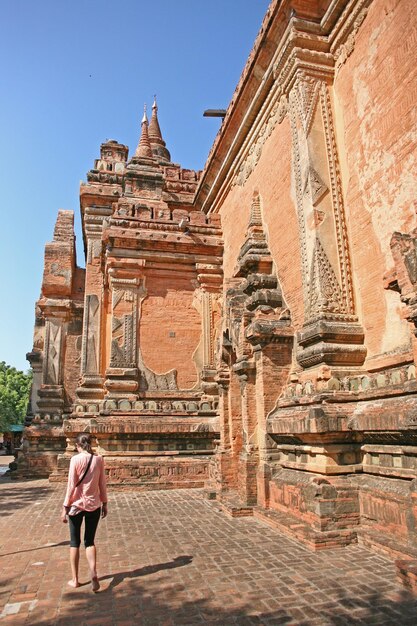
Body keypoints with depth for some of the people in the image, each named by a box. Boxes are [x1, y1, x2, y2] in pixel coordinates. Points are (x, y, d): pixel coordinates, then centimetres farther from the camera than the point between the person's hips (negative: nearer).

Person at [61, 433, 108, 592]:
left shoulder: (76, 459, -12)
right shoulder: (99, 459, -2)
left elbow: (71, 485, -11)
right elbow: (102, 484, 2)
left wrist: (65, 507, -4)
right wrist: (104, 503, 12)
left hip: (76, 505, -2)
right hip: (94, 505, 2)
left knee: (74, 542, 15)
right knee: (90, 541, 14)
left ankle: (75, 579, 20)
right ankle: (93, 572, -6)